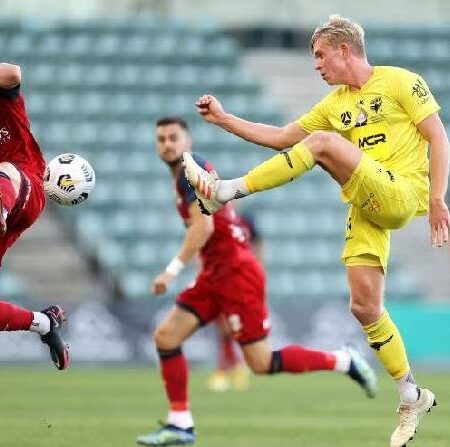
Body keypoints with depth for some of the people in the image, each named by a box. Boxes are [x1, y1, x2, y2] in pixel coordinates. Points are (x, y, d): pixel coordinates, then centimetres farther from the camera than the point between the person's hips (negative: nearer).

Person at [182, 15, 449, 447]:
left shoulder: (399, 82, 1)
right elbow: (281, 138, 22)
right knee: (364, 307, -1)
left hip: (402, 194, -7)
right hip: (367, 209, 7)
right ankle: (412, 398, 11)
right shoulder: (334, 104, 20)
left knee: (324, 142, -23)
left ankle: (224, 192, -23)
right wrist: (224, 120, 14)